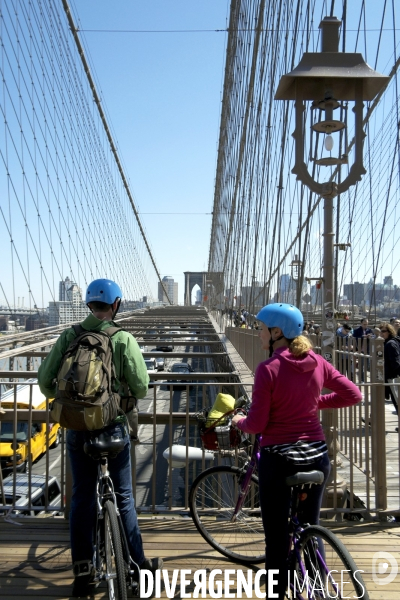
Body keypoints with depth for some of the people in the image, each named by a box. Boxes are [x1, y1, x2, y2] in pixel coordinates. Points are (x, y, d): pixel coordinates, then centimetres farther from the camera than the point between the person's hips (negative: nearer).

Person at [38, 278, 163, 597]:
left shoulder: (69, 336, -2)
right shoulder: (124, 339, -11)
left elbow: (45, 379, -2)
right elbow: (141, 387, -12)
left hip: (77, 427, 3)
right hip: (113, 426, -3)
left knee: (82, 498, 15)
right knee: (123, 497, 12)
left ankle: (83, 573, 22)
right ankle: (137, 564, 24)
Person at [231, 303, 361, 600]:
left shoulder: (268, 368, -16)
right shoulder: (317, 362, -1)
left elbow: (257, 425, -16)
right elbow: (353, 394, 6)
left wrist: (239, 421, 5)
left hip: (278, 458, -5)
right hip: (317, 455, 6)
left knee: (277, 537, 9)